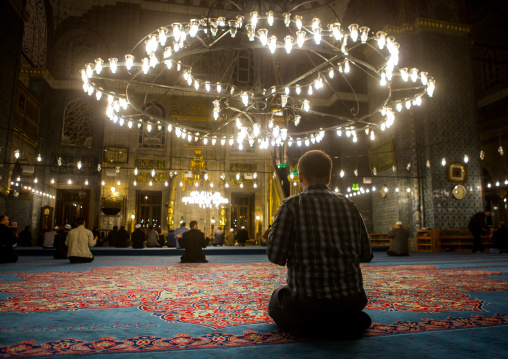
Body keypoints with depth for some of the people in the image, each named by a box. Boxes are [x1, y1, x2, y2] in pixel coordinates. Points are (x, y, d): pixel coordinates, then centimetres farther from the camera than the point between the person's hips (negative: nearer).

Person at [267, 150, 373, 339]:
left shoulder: (291, 205, -10)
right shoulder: (348, 205, 3)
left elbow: (275, 255, -13)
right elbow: (366, 254, 7)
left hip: (306, 303, -4)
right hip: (351, 300, 5)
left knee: (276, 301, 29)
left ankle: (315, 327, 0)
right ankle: (349, 321, 5)